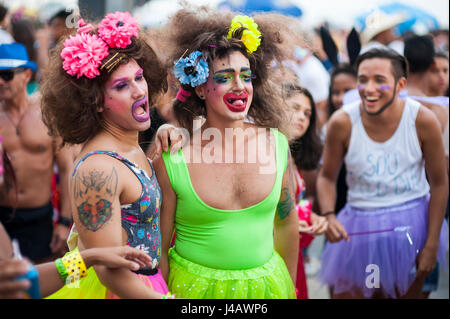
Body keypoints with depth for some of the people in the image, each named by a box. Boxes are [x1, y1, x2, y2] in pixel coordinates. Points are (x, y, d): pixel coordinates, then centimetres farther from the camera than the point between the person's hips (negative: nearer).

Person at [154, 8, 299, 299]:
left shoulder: (276, 144, -5)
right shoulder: (171, 161, -16)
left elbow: (287, 225, 8)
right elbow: (158, 249, -7)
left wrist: (290, 287, 14)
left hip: (266, 282, 3)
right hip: (196, 285, -3)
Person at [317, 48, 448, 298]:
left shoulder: (423, 120, -14)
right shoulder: (342, 123, -14)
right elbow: (327, 177, 1)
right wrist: (328, 216, -18)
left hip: (412, 224, 0)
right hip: (360, 227, 0)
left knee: (407, 293, 15)